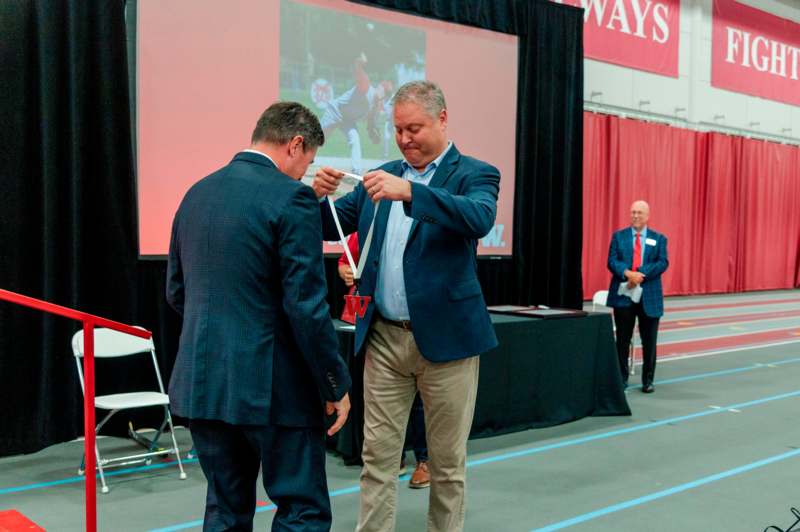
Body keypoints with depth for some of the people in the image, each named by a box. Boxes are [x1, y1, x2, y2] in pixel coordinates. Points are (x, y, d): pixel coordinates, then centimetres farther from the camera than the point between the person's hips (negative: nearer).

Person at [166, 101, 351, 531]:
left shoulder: (197, 193, 10)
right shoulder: (290, 197, -13)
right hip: (272, 383, -7)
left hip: (202, 379, 7)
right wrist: (337, 385, -7)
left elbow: (176, 291, 16)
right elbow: (306, 306, -17)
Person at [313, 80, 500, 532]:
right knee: (377, 455, 7)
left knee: (448, 461, 9)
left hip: (444, 338, -3)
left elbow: (480, 218, -24)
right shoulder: (384, 175, 11)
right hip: (383, 338, 4)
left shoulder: (475, 174, -3)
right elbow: (333, 226, 10)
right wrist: (320, 195, -12)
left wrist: (409, 192, -35)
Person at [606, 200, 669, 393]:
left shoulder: (658, 238, 7)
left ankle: (648, 380, 15)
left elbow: (663, 263, -5)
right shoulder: (619, 236, 7)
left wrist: (641, 274, -19)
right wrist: (628, 274, -22)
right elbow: (612, 261, -3)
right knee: (623, 339, 5)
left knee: (649, 341, 5)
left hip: (649, 295, 0)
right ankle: (621, 378, 15)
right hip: (623, 293, 0)